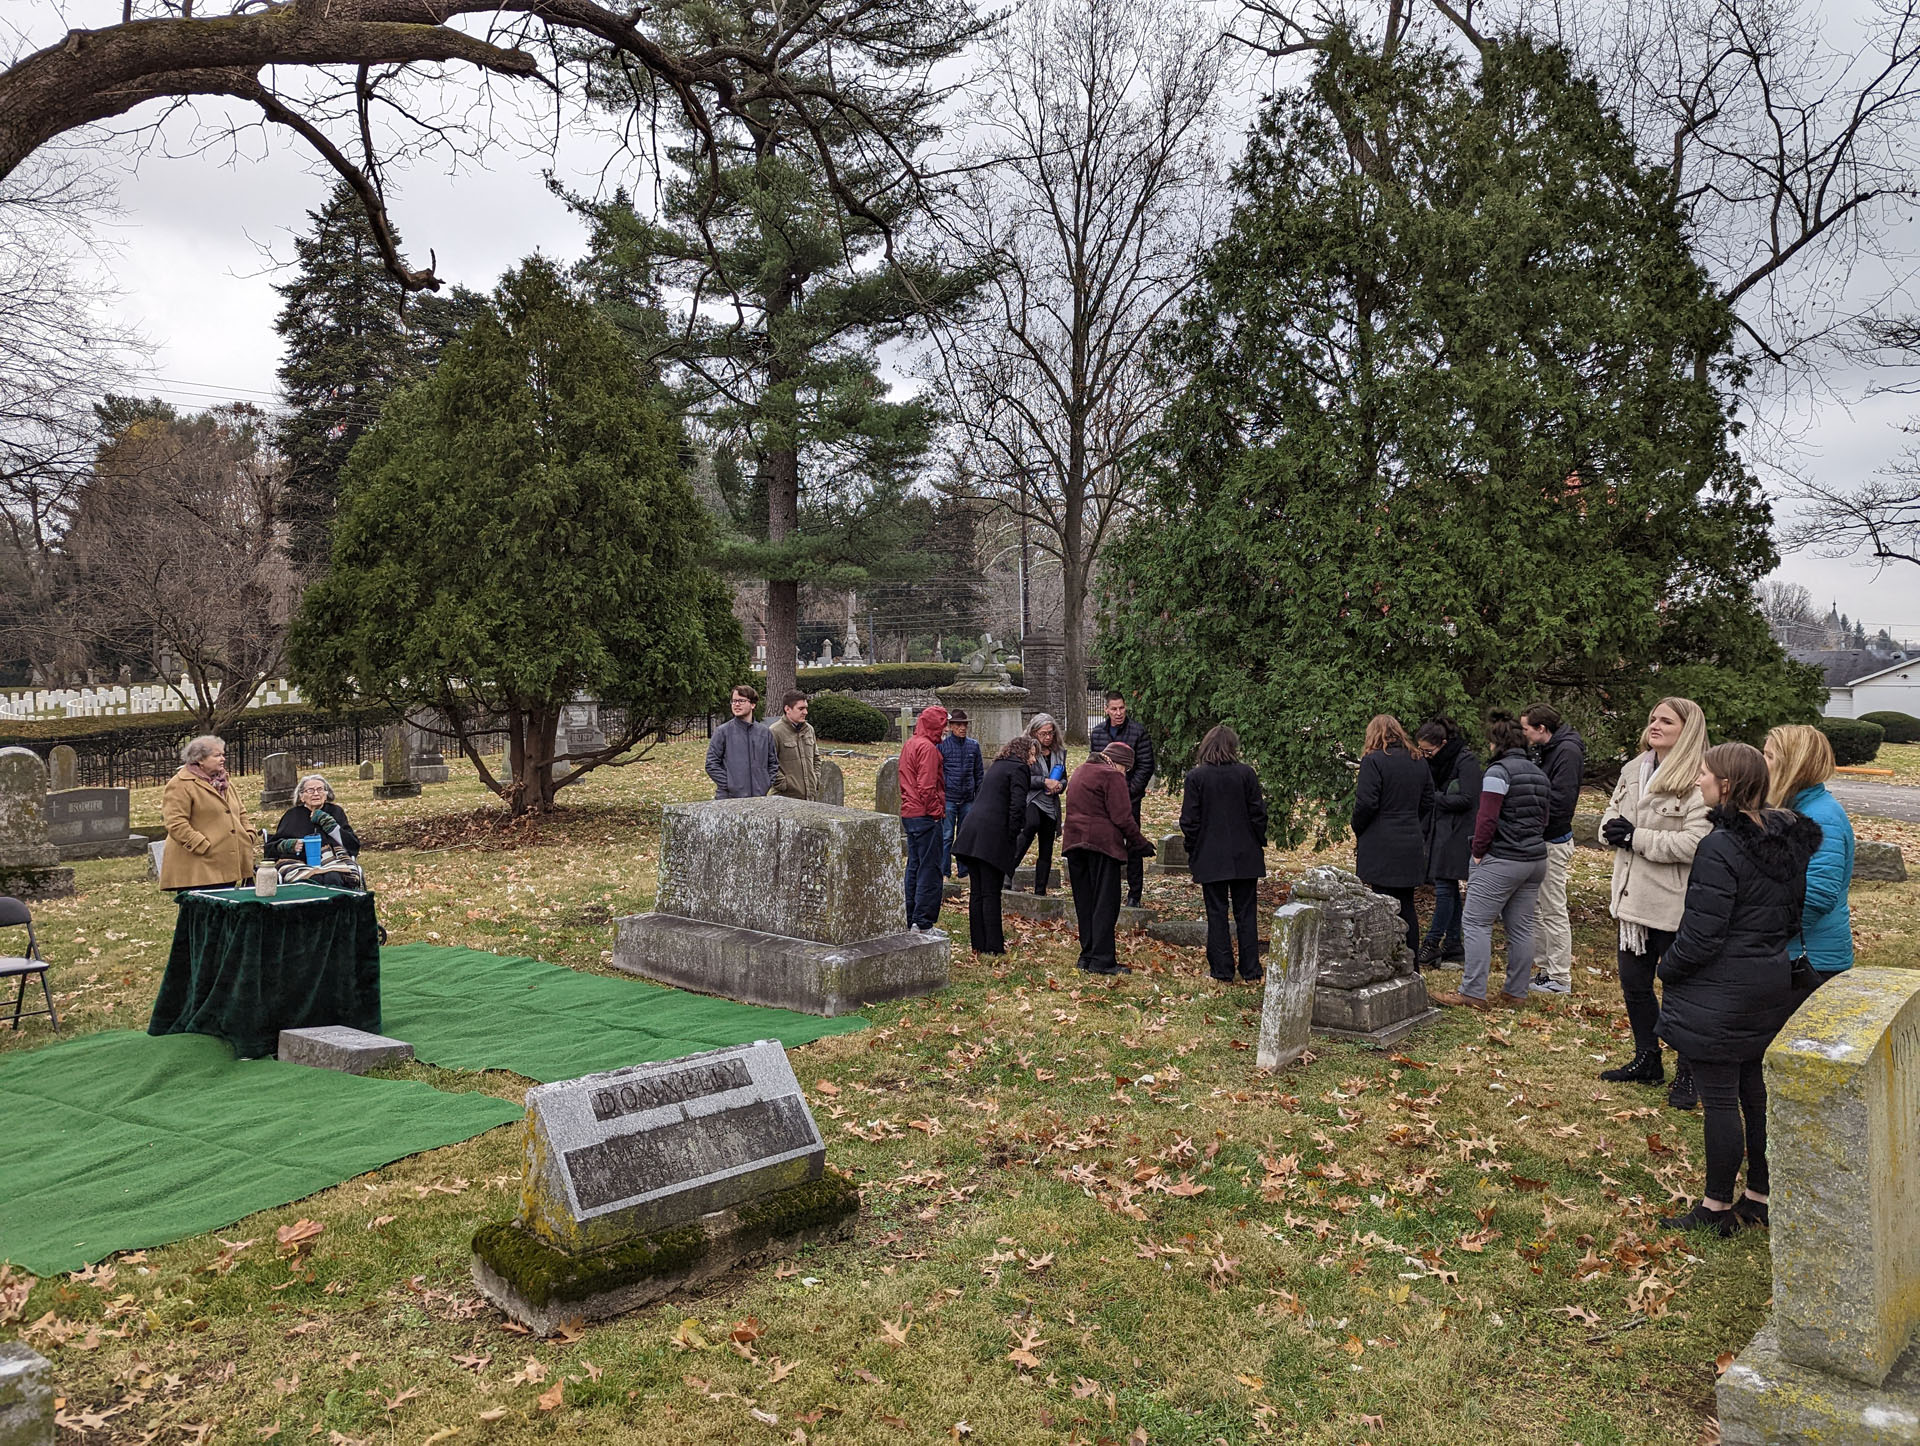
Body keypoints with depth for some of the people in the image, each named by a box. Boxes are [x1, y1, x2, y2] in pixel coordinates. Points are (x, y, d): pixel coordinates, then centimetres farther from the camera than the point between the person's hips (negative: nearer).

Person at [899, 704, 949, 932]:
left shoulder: (910, 744, 15)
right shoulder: (927, 747, -15)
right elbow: (927, 786, -20)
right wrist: (936, 811, -12)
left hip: (909, 814, 10)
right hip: (925, 816, -10)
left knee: (914, 867, 14)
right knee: (929, 870, -5)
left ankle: (910, 920, 19)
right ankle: (923, 923, -5)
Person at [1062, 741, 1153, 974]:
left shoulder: (1079, 772, 21)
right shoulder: (1112, 776, -7)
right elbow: (1122, 817, -13)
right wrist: (1141, 844, -3)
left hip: (1074, 842, 8)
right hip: (1102, 842, -8)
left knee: (1084, 903, 12)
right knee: (1105, 904, -4)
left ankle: (1087, 956, 15)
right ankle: (1102, 960, -6)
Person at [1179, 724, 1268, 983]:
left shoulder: (1196, 776, -8)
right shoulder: (1246, 774, -5)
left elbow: (1189, 820, -5)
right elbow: (1258, 814, 0)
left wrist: (1192, 851, 5)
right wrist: (1259, 844, 12)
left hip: (1210, 857, -1)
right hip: (1245, 856, 1)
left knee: (1217, 914, 6)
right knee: (1246, 913, 9)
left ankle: (1222, 971, 8)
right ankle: (1250, 970, 12)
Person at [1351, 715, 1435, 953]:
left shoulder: (1373, 761, -10)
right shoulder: (1419, 764, 12)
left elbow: (1366, 803, -15)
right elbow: (1428, 804, 15)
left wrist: (1358, 830, 1)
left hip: (1381, 848, -6)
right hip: (1412, 846, 7)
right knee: (1406, 906, 14)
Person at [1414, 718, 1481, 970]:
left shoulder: (1466, 760, -14)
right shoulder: (1434, 761, 9)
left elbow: (1466, 799, -17)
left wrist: (1432, 797, -15)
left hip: (1457, 833, -8)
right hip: (1440, 831, 8)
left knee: (1444, 888, -7)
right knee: (1449, 888, 11)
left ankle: (1432, 943, -2)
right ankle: (1453, 944, 17)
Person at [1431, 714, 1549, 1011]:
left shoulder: (1499, 771, -13)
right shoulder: (1537, 772, 14)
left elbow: (1487, 819, -18)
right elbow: (1543, 818, 21)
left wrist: (1478, 851, -7)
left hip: (1502, 861, -9)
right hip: (1536, 859, 9)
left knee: (1475, 922, -3)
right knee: (1521, 927, 12)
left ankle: (1473, 993, -4)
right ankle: (1516, 993, 18)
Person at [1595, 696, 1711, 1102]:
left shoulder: (1700, 783, -16)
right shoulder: (1633, 771, 9)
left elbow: (1695, 844, -25)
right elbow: (1611, 816, 14)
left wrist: (1637, 837, -20)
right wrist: (1614, 828, -10)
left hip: (1675, 905, -8)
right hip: (1634, 898, 8)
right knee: (1634, 983, 18)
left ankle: (1688, 1074, 22)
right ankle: (1647, 1060, 35)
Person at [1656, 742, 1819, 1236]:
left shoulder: (1721, 847, -22)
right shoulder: (1788, 839, 4)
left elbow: (1702, 935, -21)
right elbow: (1795, 913, 12)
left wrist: (1667, 968, -4)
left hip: (1721, 994, -9)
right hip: (1774, 986, 9)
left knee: (1719, 1100, 3)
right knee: (1757, 1093, 18)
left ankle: (1717, 1207, 14)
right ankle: (1761, 1197, 29)